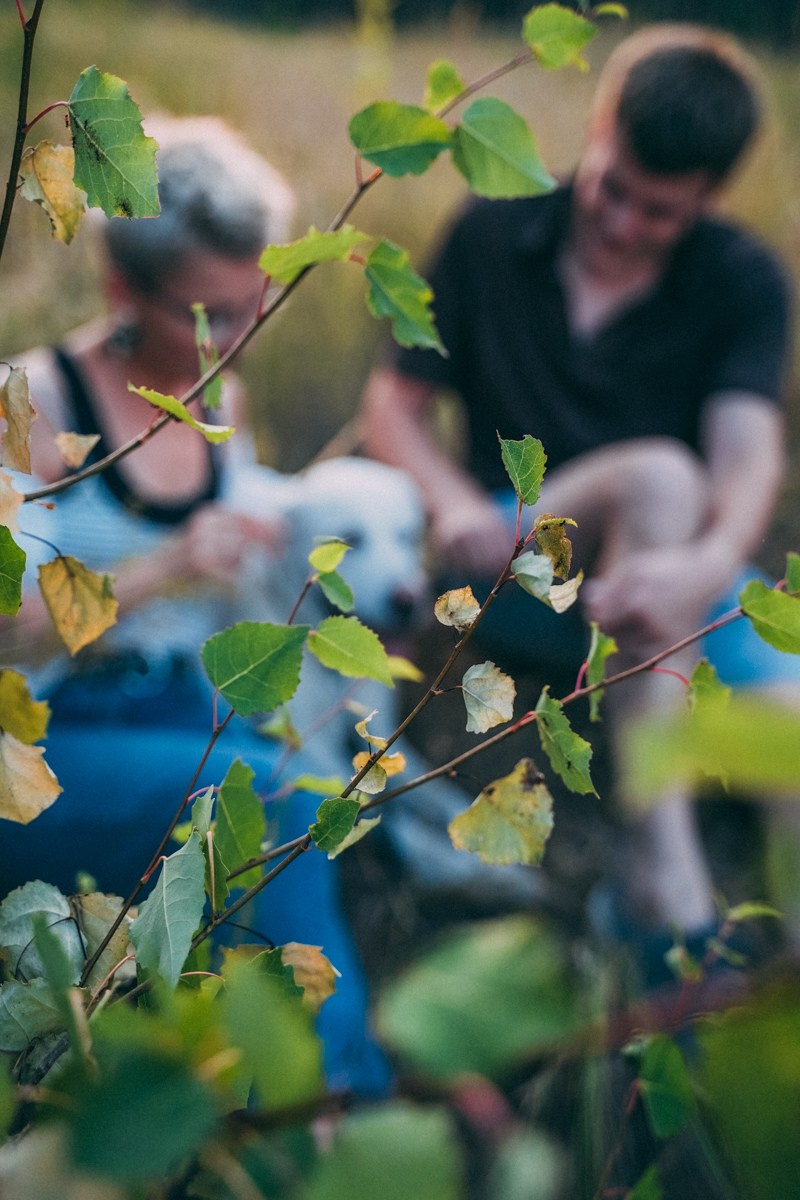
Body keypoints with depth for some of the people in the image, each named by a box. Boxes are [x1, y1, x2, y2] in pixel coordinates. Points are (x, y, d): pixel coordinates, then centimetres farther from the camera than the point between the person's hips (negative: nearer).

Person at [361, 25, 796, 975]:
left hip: (674, 569, 2)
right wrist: (453, 501, -16)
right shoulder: (493, 234, 4)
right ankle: (664, 869, -41)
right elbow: (393, 404, 7)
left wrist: (706, 566, -38)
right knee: (657, 474, -35)